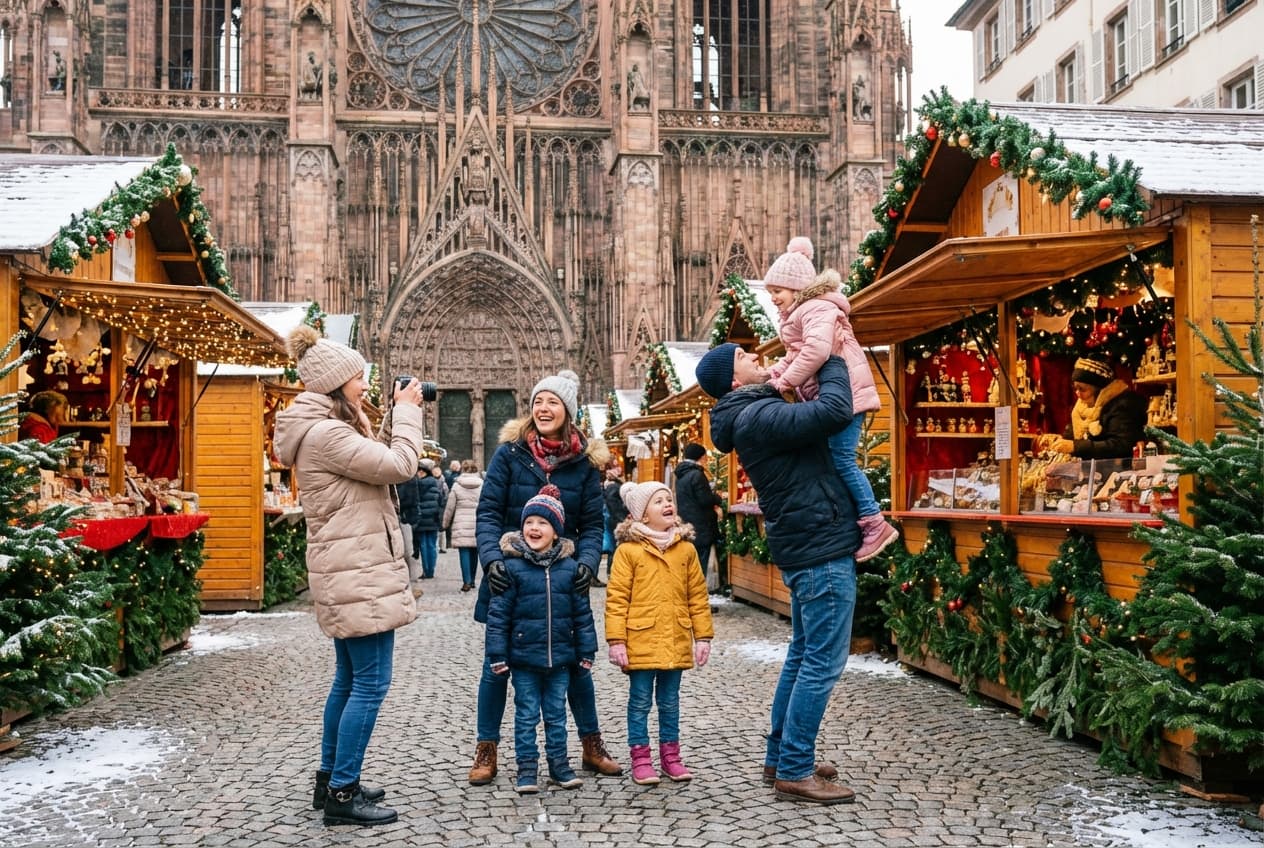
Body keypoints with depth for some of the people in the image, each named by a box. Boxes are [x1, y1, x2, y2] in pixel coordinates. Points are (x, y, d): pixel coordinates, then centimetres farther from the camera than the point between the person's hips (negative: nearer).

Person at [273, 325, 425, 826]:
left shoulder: (323, 429, 14)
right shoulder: (325, 433, -20)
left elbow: (374, 463, 18)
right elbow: (398, 466, -20)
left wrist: (399, 413, 11)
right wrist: (406, 410, -7)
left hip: (350, 573, 11)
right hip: (358, 575, -11)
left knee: (349, 680, 18)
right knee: (370, 683, -5)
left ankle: (330, 780, 28)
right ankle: (342, 795, 2)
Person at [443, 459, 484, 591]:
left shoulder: (457, 485, -1)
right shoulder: (482, 485, 2)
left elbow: (450, 507, 2)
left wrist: (446, 524, 13)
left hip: (461, 525, -2)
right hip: (477, 525, 2)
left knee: (464, 552, -3)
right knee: (474, 553, 11)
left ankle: (467, 581, -10)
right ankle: (472, 580, 20)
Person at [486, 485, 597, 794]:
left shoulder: (570, 567, -1)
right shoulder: (512, 566, -9)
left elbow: (583, 613, 5)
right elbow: (498, 615, -6)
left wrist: (586, 652, 5)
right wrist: (498, 656, -8)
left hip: (560, 657, 2)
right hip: (524, 657, -2)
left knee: (557, 714, 14)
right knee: (526, 715, 8)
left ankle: (559, 763, 27)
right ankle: (527, 768, 19)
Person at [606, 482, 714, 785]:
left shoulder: (686, 549, 5)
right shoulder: (628, 550, -6)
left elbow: (698, 596, 8)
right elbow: (616, 598, -7)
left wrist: (703, 636, 5)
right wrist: (616, 641, -11)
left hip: (676, 641, 3)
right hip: (640, 641, -3)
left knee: (670, 701, 14)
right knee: (640, 701, 5)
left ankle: (670, 754, 25)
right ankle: (640, 758, 15)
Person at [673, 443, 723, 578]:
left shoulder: (681, 475, 12)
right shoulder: (697, 474, -16)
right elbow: (706, 500, -18)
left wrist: (713, 496, 13)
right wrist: (719, 498, 1)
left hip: (686, 526, 9)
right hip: (701, 528, -9)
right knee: (700, 566, -6)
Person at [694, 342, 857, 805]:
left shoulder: (759, 412, 14)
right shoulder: (758, 416, -19)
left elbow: (814, 415, 21)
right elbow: (834, 410, -28)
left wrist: (816, 362, 12)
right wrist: (830, 358, -12)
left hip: (806, 548, 11)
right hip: (822, 548, -11)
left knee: (802, 657, 18)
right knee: (822, 663, -5)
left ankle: (780, 757, 26)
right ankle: (795, 772, 1)